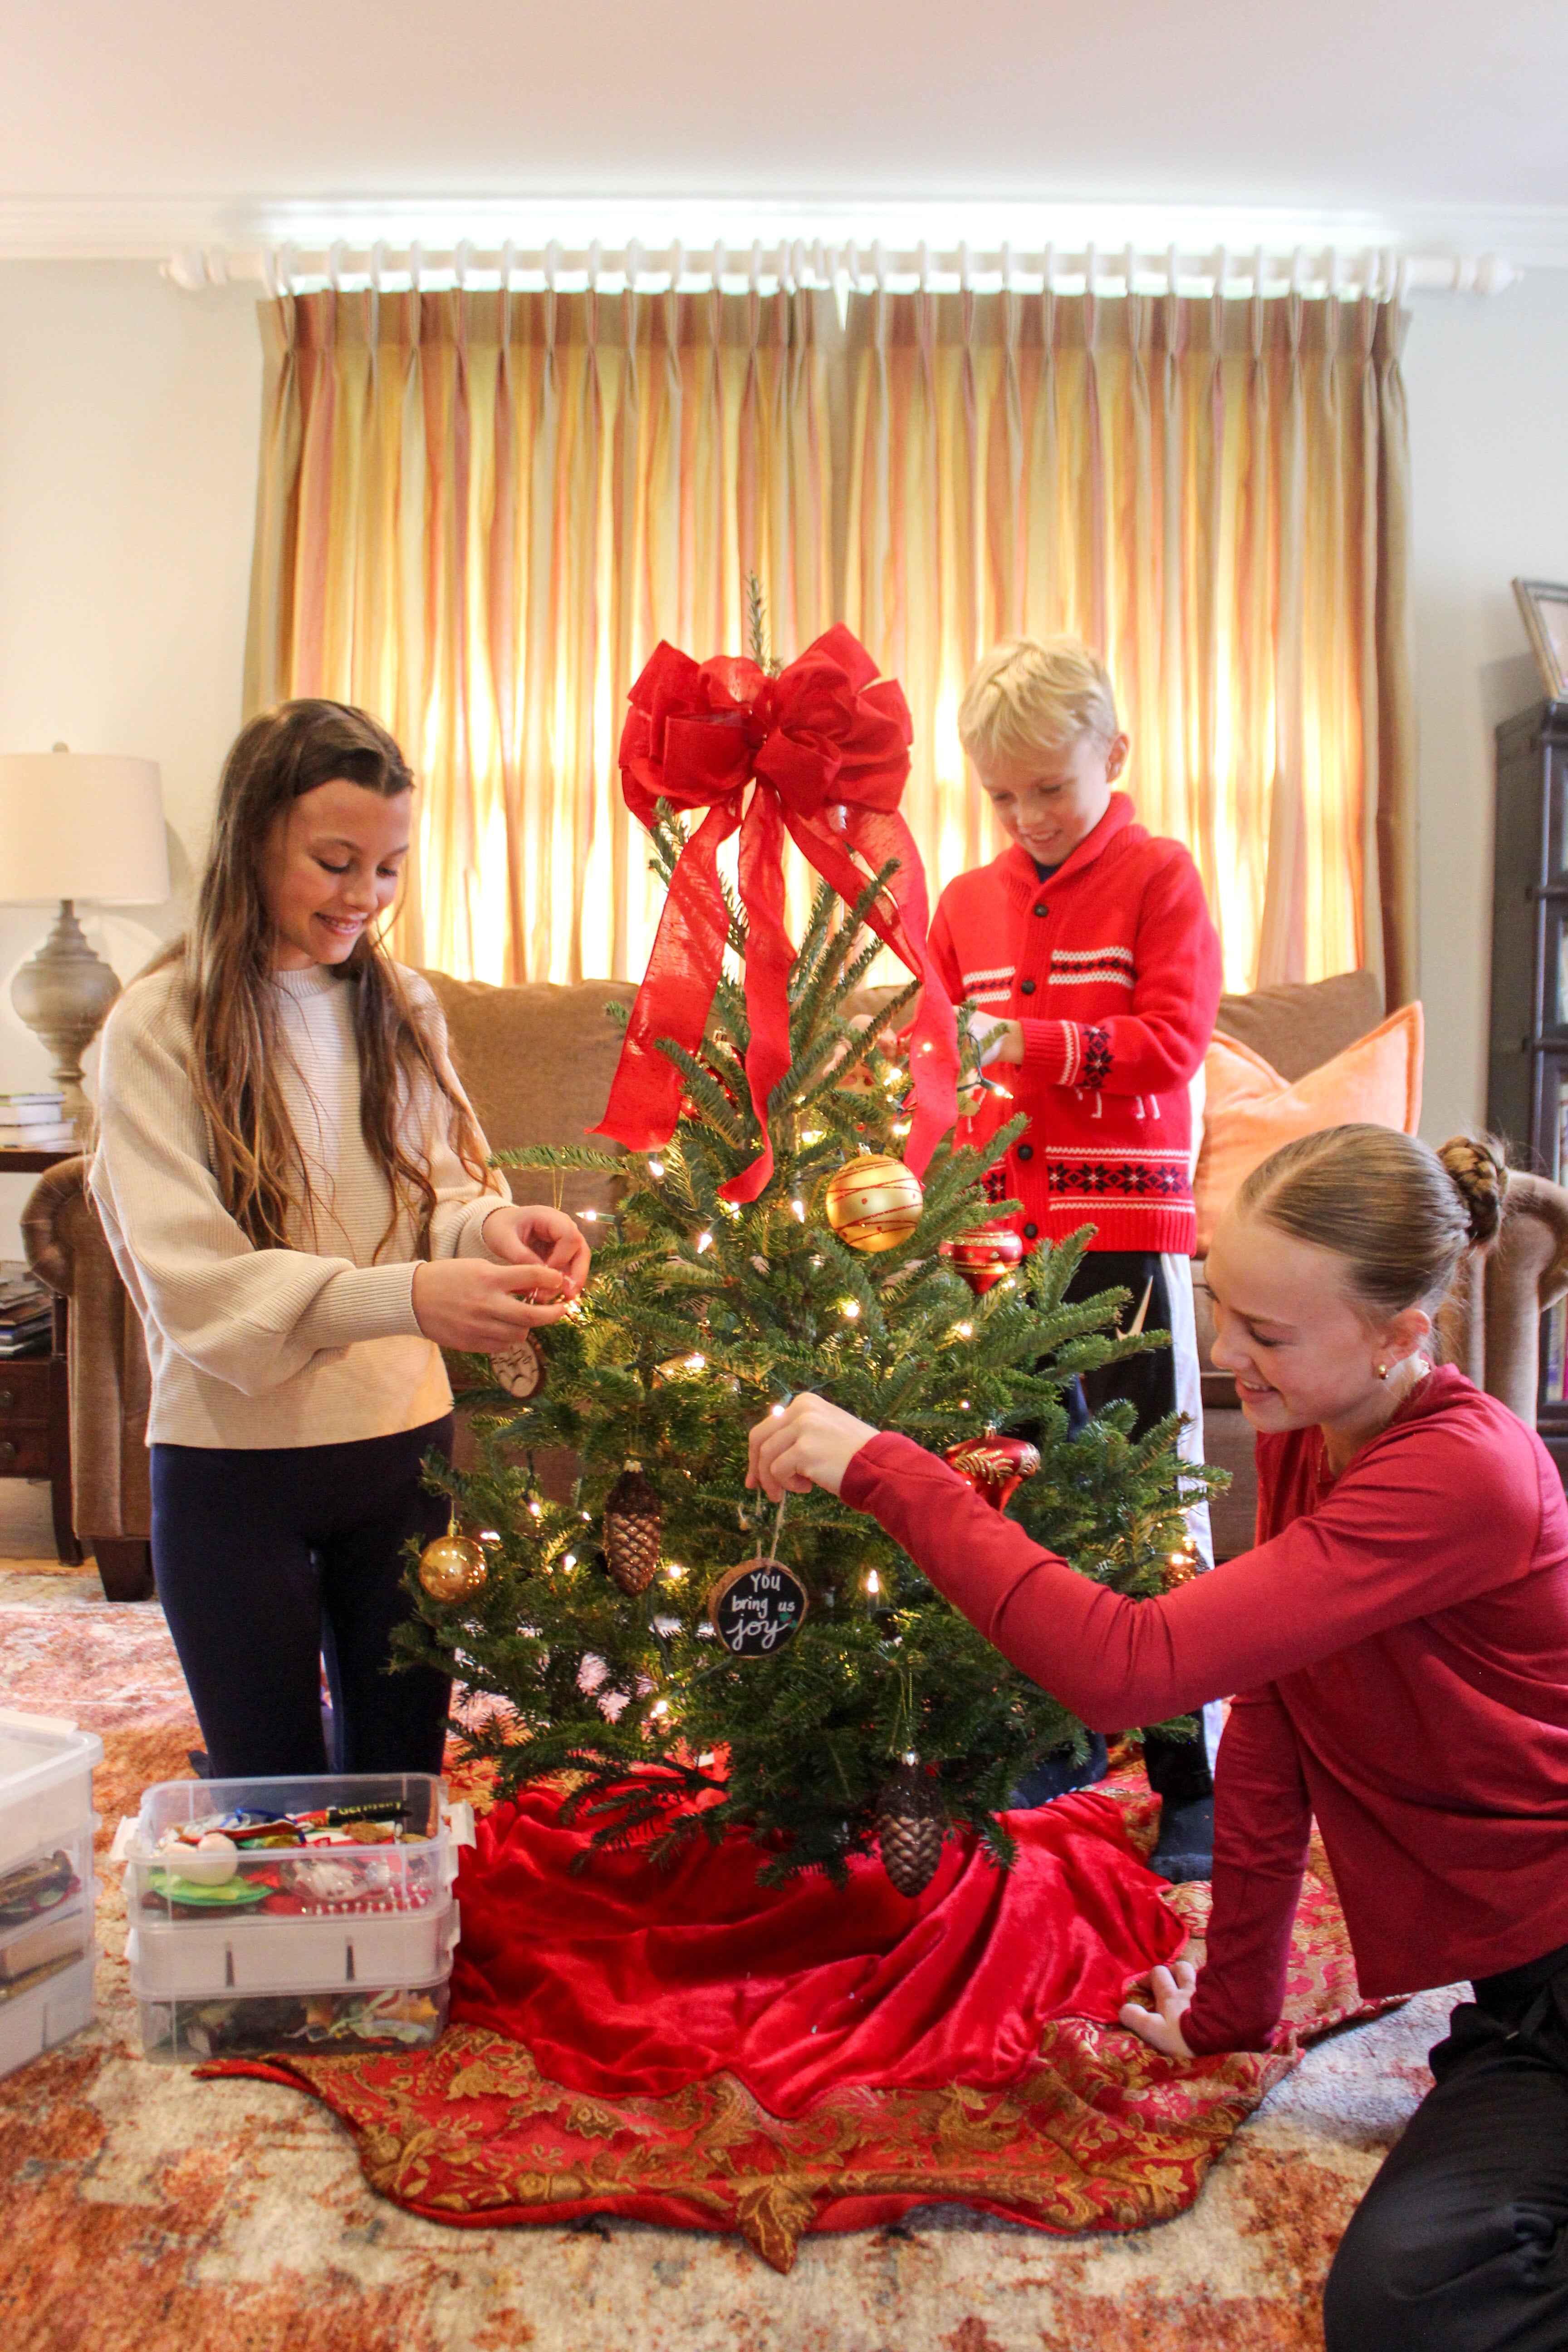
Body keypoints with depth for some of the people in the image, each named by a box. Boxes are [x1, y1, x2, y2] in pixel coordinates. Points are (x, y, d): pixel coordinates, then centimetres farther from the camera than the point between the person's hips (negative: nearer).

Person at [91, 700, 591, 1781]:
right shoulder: (159, 1028, -11)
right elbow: (191, 1277, -19)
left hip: (404, 1444, 4)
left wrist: (494, 1227, -19)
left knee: (404, 1772, 14)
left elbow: (441, 1191, 7)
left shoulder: (403, 1009, 4)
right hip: (235, 1460, -3)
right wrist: (405, 1296, -33)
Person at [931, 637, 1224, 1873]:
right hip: (1002, 1231, 5)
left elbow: (1175, 1037, -11)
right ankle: (1060, 1739, 29)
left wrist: (1034, 1045, -21)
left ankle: (1195, 1784, 10)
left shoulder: (1159, 876, 0)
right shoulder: (966, 904, 14)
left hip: (1128, 1228, -5)